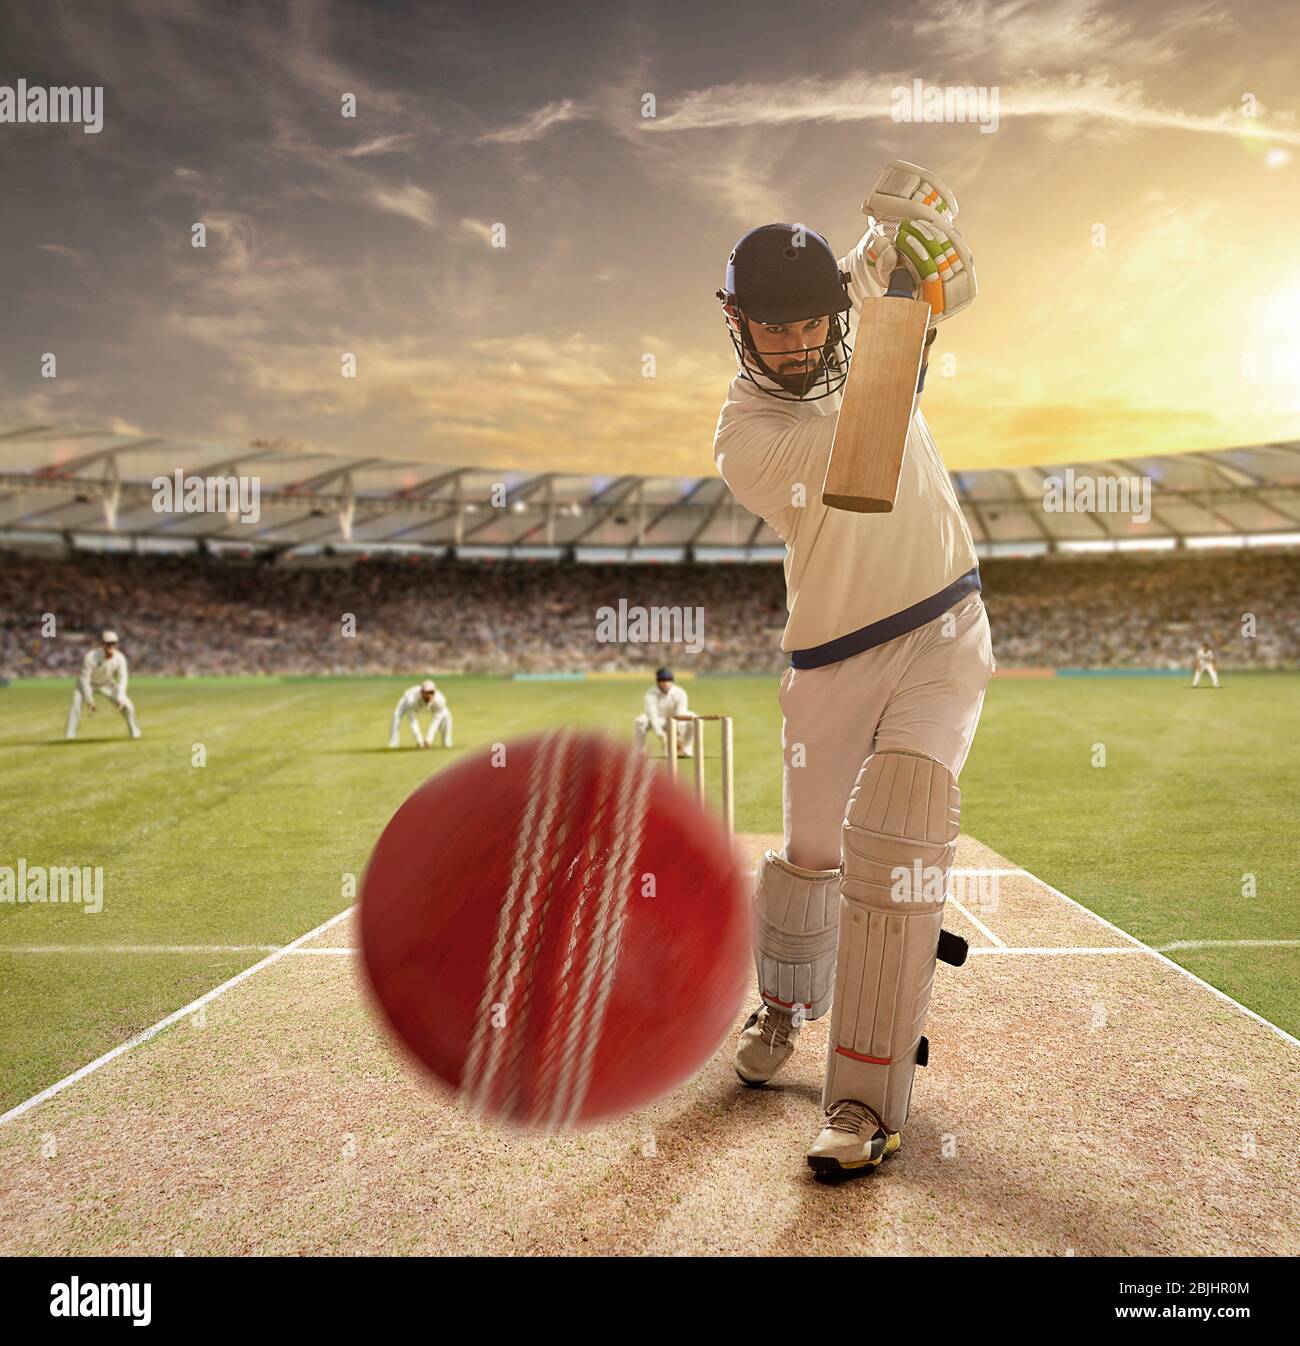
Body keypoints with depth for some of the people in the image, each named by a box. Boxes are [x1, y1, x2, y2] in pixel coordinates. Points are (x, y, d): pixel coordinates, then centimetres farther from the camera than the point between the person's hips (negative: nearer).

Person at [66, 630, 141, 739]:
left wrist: (119, 697, -30)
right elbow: (85, 679, -28)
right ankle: (69, 735, -17)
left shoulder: (120, 658, -23)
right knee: (76, 703, -25)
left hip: (107, 684, 3)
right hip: (88, 683, -3)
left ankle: (135, 733, 8)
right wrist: (89, 700, -30)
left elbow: (122, 679, -17)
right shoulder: (91, 657, -33)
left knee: (126, 704, -9)